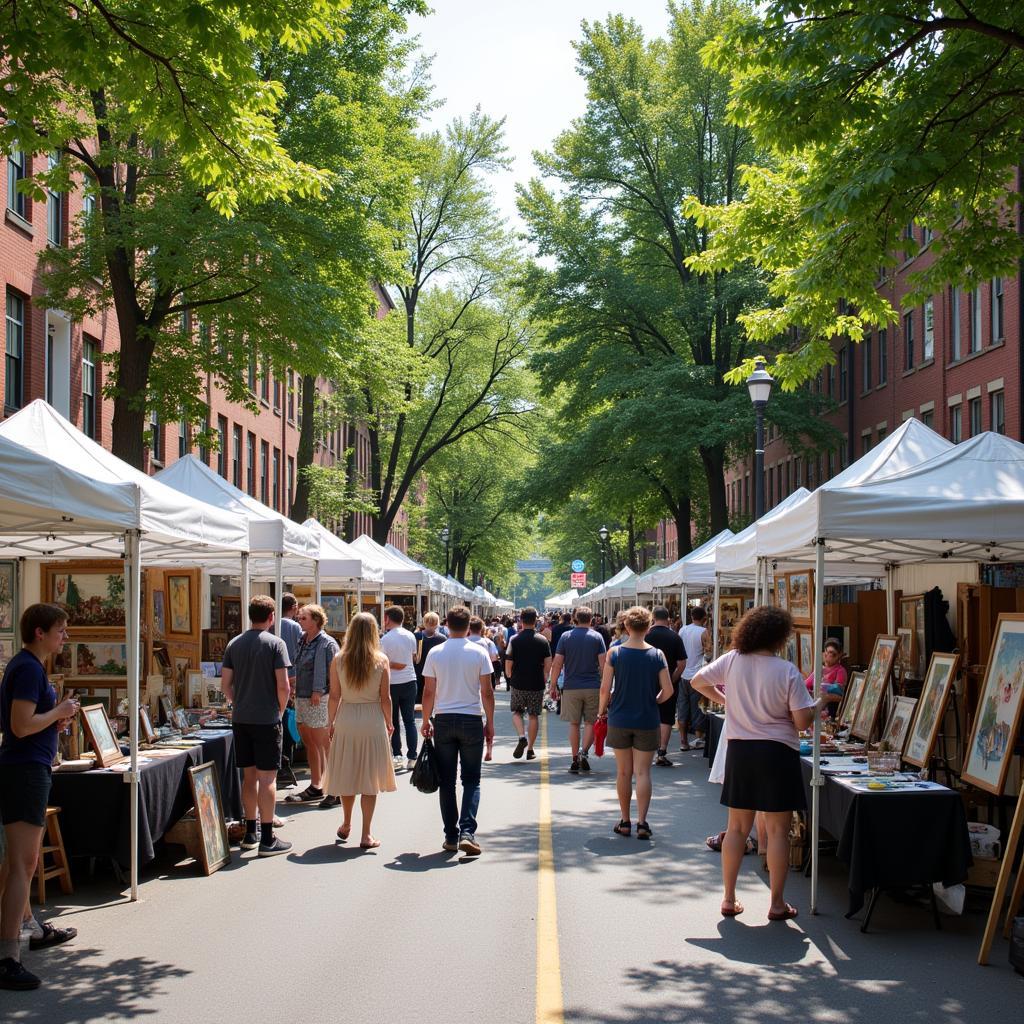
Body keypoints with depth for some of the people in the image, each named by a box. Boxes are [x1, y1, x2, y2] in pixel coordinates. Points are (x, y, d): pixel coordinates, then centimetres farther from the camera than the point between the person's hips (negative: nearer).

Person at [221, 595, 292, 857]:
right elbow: (283, 686, -13)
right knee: (267, 777, -2)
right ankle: (267, 840, 0)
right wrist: (281, 710, 3)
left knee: (249, 776, 14)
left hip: (241, 718, 5)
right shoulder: (275, 643, -8)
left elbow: (225, 684, 7)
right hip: (266, 719, -5)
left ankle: (250, 833, 22)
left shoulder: (234, 644, 6)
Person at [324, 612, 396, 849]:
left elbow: (334, 696, -2)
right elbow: (385, 698, -5)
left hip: (346, 721, 2)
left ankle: (346, 825, 32)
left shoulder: (338, 660, -5)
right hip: (373, 722, -2)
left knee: (347, 774, 17)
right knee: (370, 777, 5)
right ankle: (366, 835, 6)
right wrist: (389, 723, 8)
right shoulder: (381, 660, -7)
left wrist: (331, 722, 10)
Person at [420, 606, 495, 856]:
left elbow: (428, 692, 1)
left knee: (447, 781, 8)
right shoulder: (479, 653, -4)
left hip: (443, 721, 1)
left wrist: (426, 721, 12)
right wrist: (490, 722, 6)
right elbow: (487, 692, -3)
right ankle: (467, 832, -11)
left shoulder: (435, 654, -1)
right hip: (472, 721, -1)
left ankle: (451, 836, 10)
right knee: (471, 780, 4)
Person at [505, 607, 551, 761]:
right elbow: (548, 664, -2)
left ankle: (521, 736, -8)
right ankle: (530, 749, 12)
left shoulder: (514, 640, -6)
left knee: (516, 712, 17)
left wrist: (510, 677, 13)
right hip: (536, 685, 1)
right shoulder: (542, 640, -2)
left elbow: (508, 663, -5)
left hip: (518, 684, -1)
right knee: (533, 715, 10)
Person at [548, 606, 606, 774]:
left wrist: (553, 686, 6)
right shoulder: (597, 637, -1)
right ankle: (584, 751, -11)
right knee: (590, 722, 9)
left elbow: (557, 664, -2)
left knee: (574, 723, 8)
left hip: (571, 687, 1)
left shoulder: (565, 637, 0)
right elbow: (603, 664, -4)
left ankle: (575, 760, 8)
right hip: (593, 687, 0)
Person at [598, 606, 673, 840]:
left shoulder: (615, 653, -8)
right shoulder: (657, 655, -7)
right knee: (642, 772, 4)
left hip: (619, 720, 0)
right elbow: (667, 691, -7)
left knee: (623, 772, 12)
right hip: (647, 721, 0)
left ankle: (625, 821, 19)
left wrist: (602, 709, 8)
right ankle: (641, 822, -2)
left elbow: (605, 689, -9)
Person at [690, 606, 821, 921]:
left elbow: (698, 682, 9)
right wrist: (816, 707, 8)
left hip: (739, 750, 4)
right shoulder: (788, 672, -13)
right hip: (777, 753, -4)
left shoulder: (732, 660, -3)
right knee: (777, 830, 5)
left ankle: (729, 899, 18)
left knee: (737, 827, 13)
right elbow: (802, 722, -13)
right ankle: (777, 904, 10)